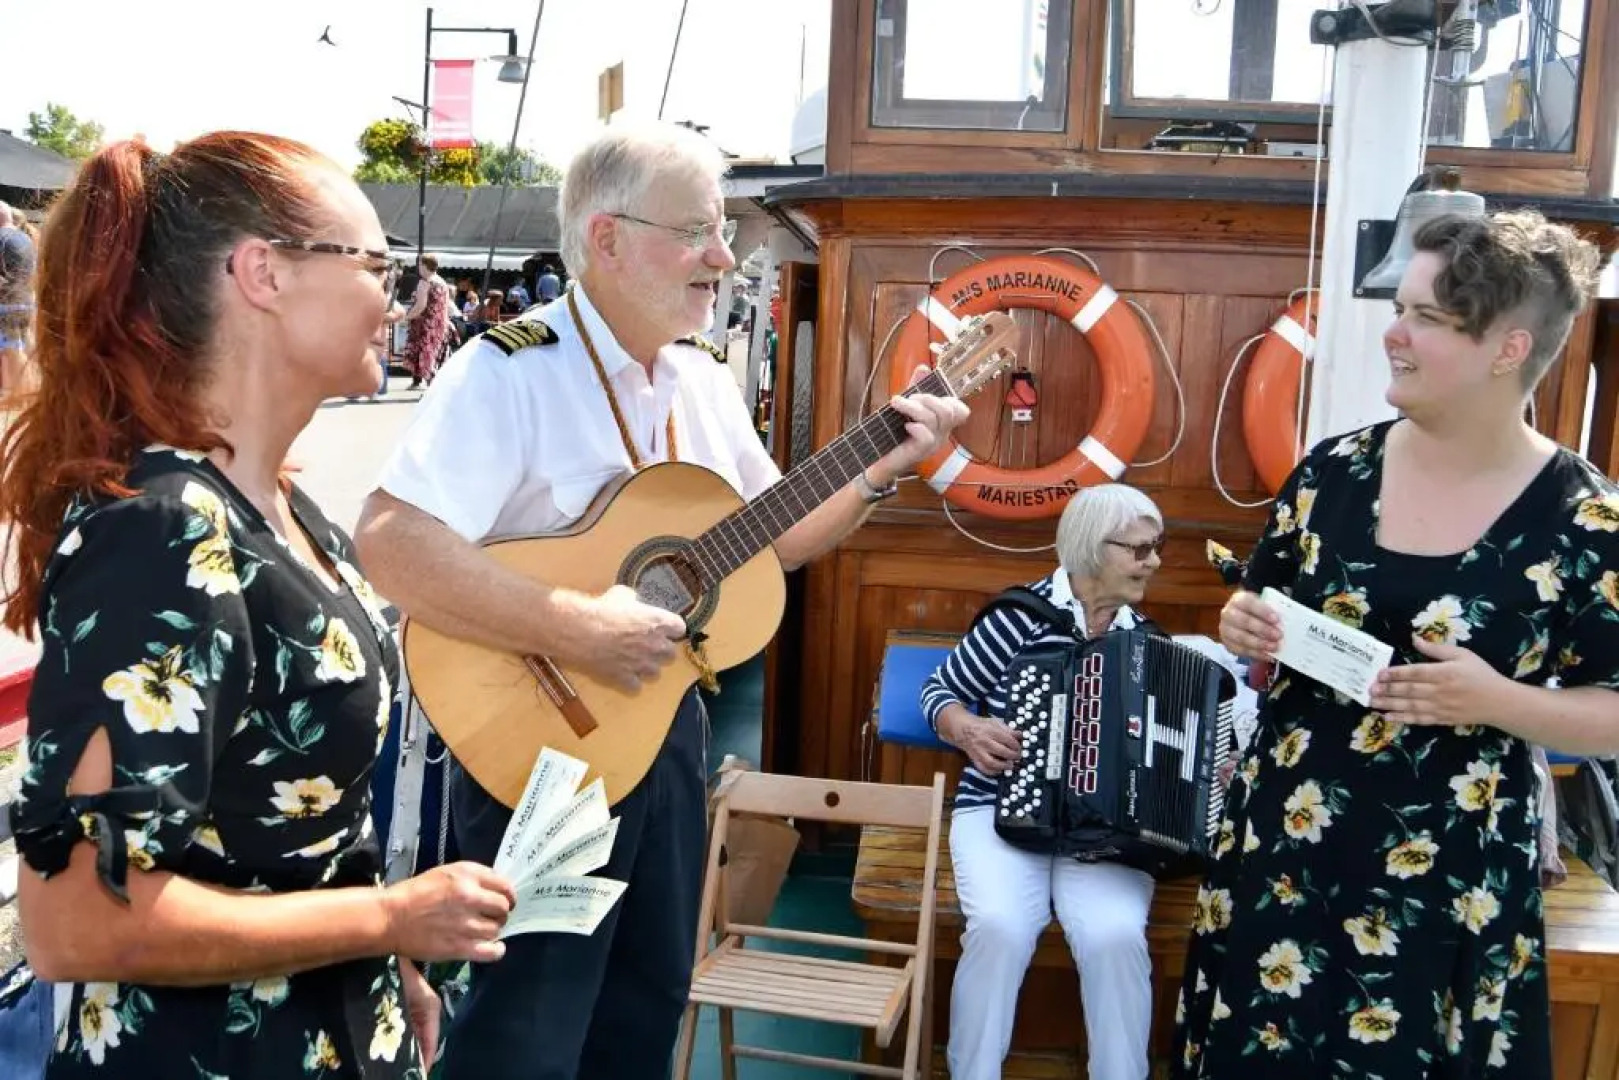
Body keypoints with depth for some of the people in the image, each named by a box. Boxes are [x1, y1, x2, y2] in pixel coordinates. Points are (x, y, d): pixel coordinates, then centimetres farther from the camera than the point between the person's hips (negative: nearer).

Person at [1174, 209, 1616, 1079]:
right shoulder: (1334, 469, -2)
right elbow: (1260, 616, 10)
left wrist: (1496, 700, -22)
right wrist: (1242, 626, -12)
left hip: (1449, 875, -2)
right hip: (1284, 840, 3)